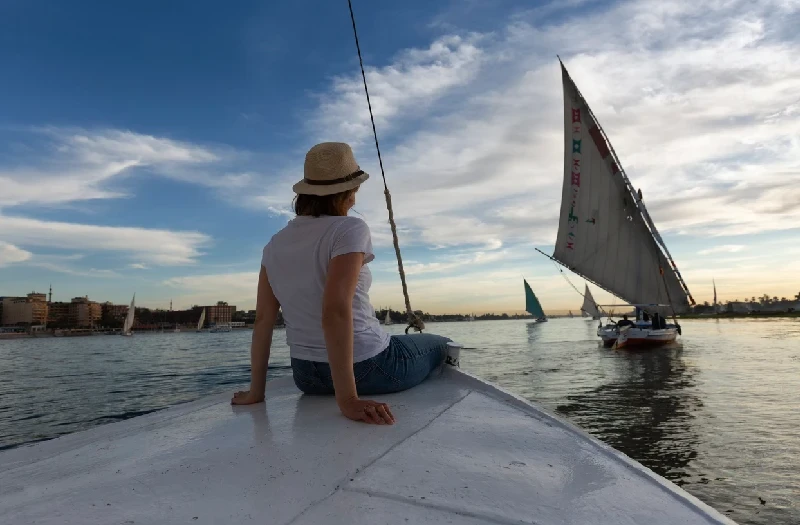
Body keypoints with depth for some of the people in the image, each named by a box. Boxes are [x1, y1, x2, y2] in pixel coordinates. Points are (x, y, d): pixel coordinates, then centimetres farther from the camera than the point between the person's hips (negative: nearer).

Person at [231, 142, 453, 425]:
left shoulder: (275, 245, 1)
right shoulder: (350, 229, -18)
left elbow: (263, 320, 1)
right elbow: (336, 311, -30)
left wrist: (256, 391, 6)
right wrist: (348, 398, -29)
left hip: (307, 377, 6)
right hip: (366, 369, -6)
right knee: (442, 346, 22)